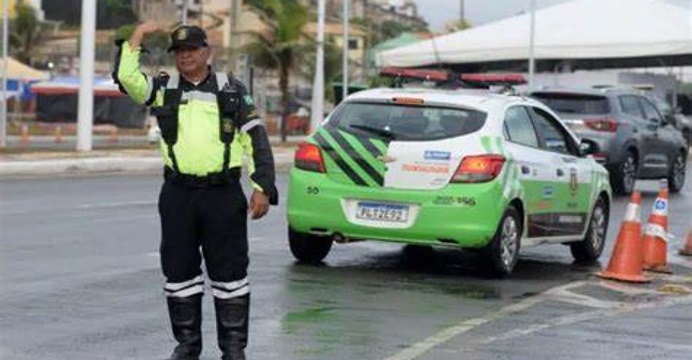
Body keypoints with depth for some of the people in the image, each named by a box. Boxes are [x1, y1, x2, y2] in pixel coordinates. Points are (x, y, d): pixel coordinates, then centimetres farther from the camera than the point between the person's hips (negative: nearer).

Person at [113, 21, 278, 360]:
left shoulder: (232, 90, 6)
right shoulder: (163, 88, 10)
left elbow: (256, 139, 4)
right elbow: (126, 77, -7)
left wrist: (263, 188, -3)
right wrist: (137, 36, -7)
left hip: (223, 194, -2)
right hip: (178, 194, 2)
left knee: (229, 271, 0)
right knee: (179, 270, 7)